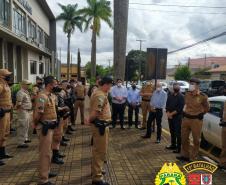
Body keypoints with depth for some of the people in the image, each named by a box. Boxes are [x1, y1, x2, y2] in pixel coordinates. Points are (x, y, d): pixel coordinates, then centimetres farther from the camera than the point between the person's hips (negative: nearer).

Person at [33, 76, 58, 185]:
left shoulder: (52, 96, 9)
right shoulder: (42, 97, -21)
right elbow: (37, 114, -24)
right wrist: (36, 124, -10)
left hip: (50, 126, 10)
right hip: (44, 127, -10)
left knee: (47, 151, 21)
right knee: (45, 152, -3)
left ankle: (46, 171, 38)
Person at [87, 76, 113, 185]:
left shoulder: (99, 93, 13)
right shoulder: (100, 95, -21)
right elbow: (95, 112, -27)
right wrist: (90, 120, -14)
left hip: (100, 125, 11)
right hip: (100, 125, -11)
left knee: (98, 150, 24)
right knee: (100, 151, -3)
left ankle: (96, 169, 41)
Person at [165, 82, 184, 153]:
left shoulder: (181, 96, -8)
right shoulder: (170, 95, 10)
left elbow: (180, 108, -14)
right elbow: (167, 105, 9)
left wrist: (172, 113, -13)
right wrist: (168, 113, -6)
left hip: (177, 116, -6)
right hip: (170, 116, 6)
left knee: (178, 133, -3)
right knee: (172, 131, 15)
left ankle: (178, 148, 4)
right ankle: (173, 145, 28)